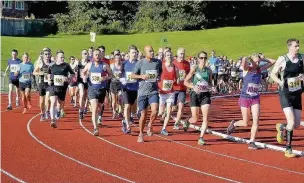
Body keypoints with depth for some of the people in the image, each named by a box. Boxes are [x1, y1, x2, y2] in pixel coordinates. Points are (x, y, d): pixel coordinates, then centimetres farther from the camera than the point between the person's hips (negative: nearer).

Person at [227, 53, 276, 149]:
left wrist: (262, 58, -2)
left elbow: (273, 61, 4)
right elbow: (244, 60, -32)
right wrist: (250, 57, -13)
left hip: (255, 99, 4)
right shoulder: (246, 69, -10)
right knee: (245, 123, 6)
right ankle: (233, 124, 38)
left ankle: (251, 142, -1)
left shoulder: (260, 69, 2)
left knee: (256, 121, -9)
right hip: (245, 98, -4)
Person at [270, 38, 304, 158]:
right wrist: (280, 82, -21)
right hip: (285, 94, -5)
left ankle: (281, 128, 40)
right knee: (291, 122, -17)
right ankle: (288, 150, -1)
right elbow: (272, 74, -3)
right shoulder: (282, 59, -10)